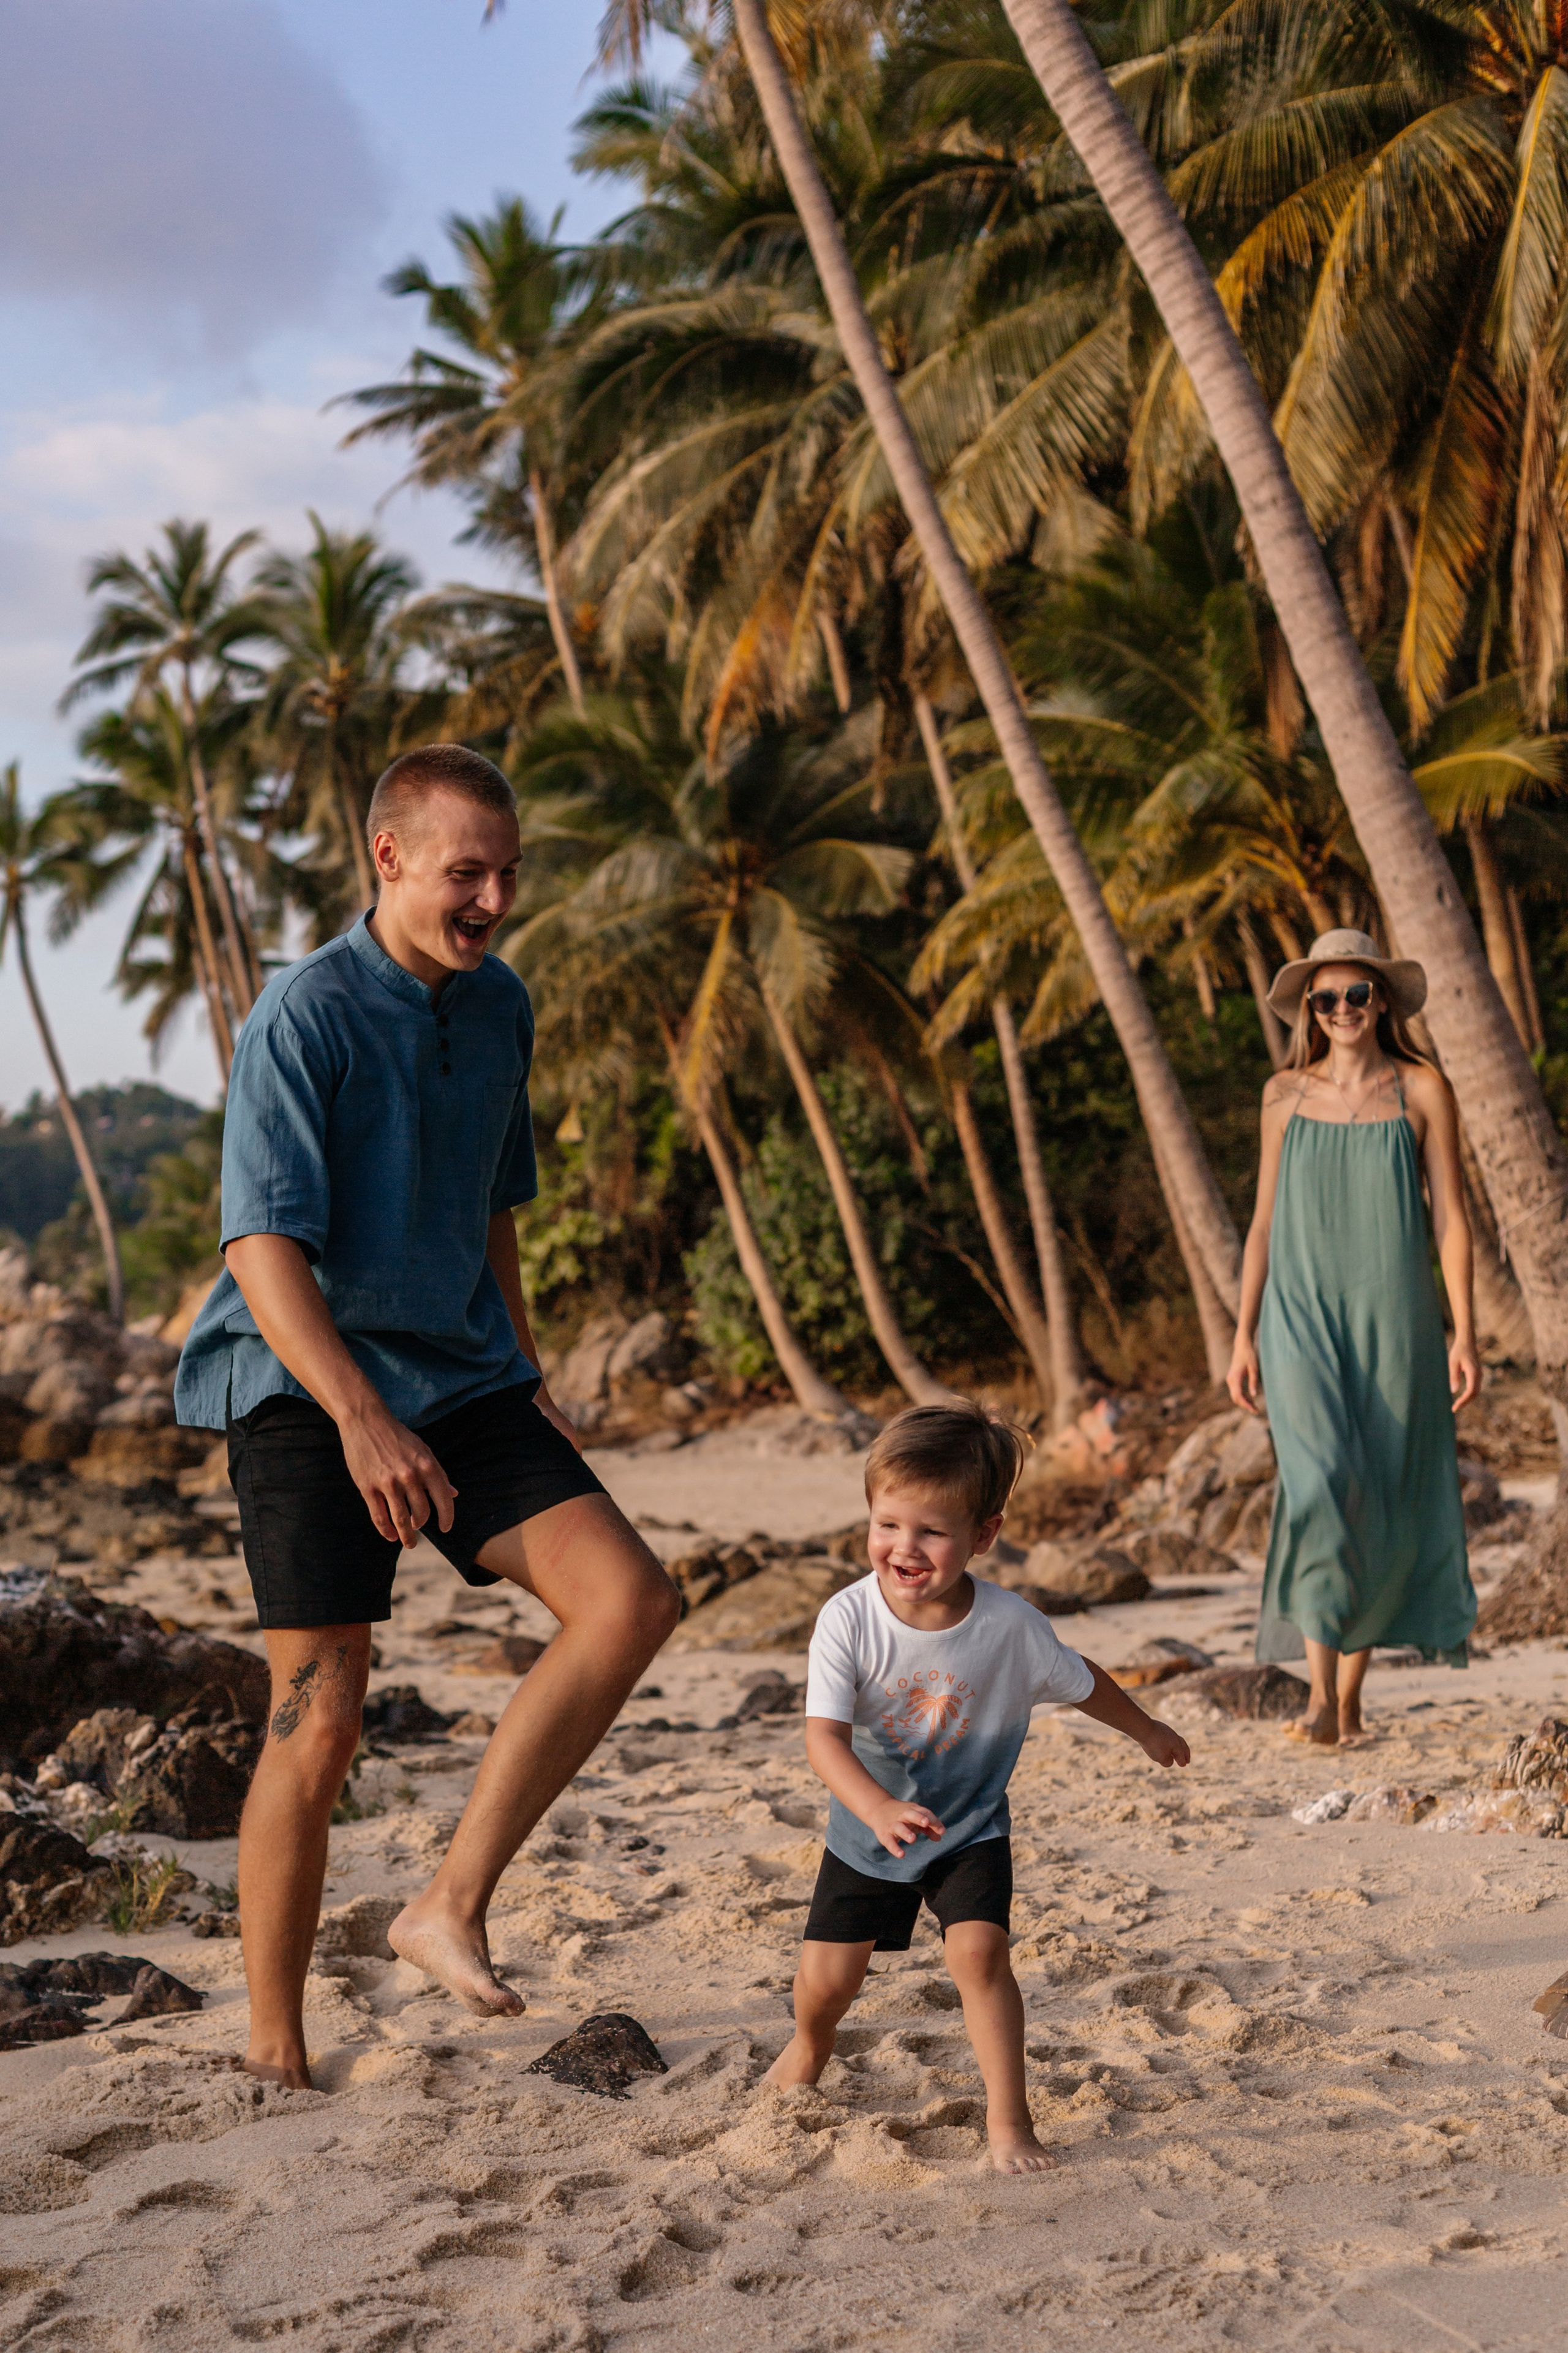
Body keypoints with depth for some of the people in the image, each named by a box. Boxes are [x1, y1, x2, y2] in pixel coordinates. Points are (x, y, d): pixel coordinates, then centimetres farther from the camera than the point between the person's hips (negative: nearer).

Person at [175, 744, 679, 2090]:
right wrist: (360, 1417, -33)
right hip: (307, 1390, -6)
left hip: (460, 1378, 7)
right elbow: (262, 1245, -22)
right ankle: (275, 2055, 7)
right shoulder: (306, 1015, -13)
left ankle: (453, 1906, -6)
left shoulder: (501, 1006, 10)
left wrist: (527, 1376, 23)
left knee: (632, 1597, -12)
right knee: (321, 1716, -8)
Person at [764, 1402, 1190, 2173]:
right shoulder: (848, 1619, -26)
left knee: (978, 1951, -20)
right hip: (866, 1830, 1)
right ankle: (809, 2047, 42)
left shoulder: (1009, 1624, -21)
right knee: (826, 1976, 6)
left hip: (971, 1831, 0)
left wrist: (1144, 1729, 16)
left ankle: (1007, 2117, -5)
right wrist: (879, 1808, -49)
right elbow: (824, 1735, -32)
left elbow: (1079, 1680, 0)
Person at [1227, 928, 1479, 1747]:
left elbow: (1449, 1216, 2)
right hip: (1301, 1315, 0)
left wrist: (1463, 1332, -5)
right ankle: (1320, 1696, -18)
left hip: (1393, 1319, 0)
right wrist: (1243, 1335, 9)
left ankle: (1352, 1692, 18)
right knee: (1318, 1482, -18)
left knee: (1386, 1502, 3)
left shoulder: (1421, 1090, 3)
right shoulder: (1285, 1094, 9)